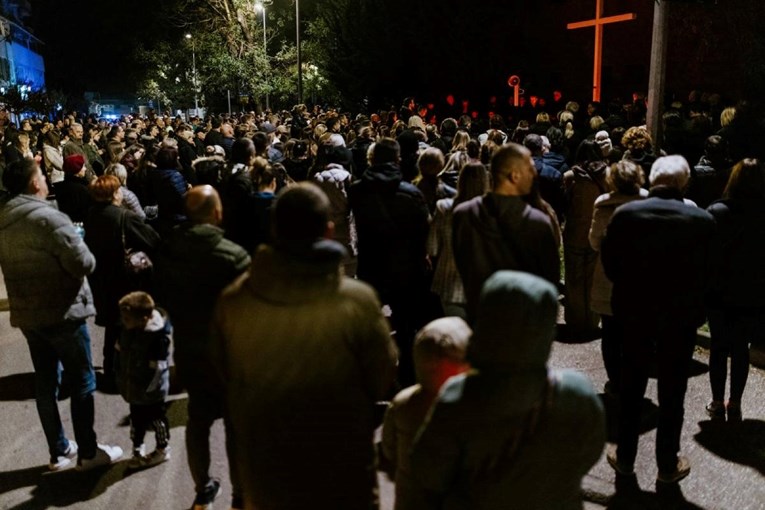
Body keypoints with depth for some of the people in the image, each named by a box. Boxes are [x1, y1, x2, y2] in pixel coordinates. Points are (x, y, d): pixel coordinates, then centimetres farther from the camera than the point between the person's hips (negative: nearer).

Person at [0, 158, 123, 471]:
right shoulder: (49, 217, -20)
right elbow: (83, 264, -23)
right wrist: (86, 255, -2)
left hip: (26, 313, 8)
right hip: (62, 312, -8)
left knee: (45, 383, 15)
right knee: (82, 382, 5)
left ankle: (58, 451, 25)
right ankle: (88, 452, 13)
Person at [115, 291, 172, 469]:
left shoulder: (158, 336, -29)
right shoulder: (128, 329, -6)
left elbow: (156, 368, -24)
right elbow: (119, 350, 8)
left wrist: (146, 388, -19)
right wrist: (121, 377, 9)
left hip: (150, 392, -7)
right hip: (133, 388, 7)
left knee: (156, 418, 13)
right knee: (136, 418, 22)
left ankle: (163, 449, 32)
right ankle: (138, 448, 39)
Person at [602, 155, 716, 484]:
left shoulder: (624, 214, -12)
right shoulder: (702, 220, -15)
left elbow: (610, 263, -3)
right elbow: (707, 273, -5)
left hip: (634, 311, 1)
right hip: (681, 315, -1)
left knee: (630, 388, 16)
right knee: (672, 393, 12)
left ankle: (625, 457, 28)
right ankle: (668, 465, 25)